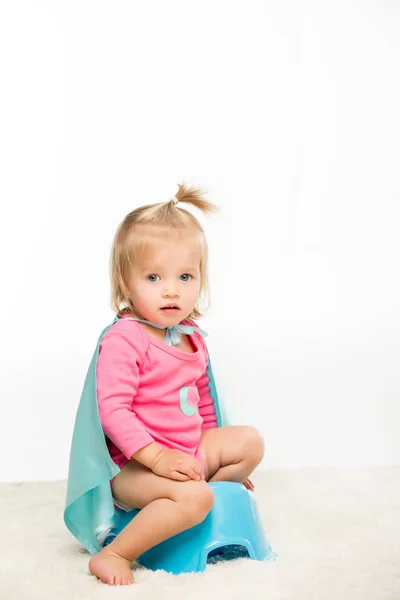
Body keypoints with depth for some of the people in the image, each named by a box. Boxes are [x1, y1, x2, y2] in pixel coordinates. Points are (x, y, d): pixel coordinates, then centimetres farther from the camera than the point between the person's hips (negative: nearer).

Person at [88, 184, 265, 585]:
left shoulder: (191, 336, 6)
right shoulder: (123, 339, -20)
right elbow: (112, 409, -26)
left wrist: (215, 457, 23)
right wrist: (157, 456, -30)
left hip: (191, 451, 8)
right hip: (134, 463, -8)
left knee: (250, 440, 5)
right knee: (192, 497, -29)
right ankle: (114, 555, -16)